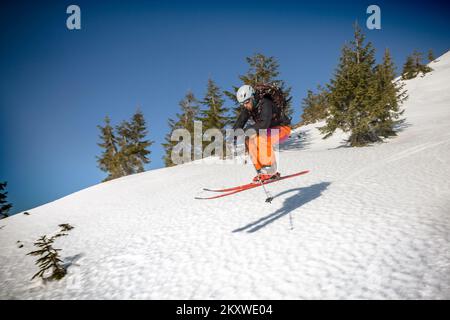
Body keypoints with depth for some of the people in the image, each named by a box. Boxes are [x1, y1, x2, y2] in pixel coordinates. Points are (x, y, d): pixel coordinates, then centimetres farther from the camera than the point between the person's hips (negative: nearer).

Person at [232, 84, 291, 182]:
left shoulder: (265, 104, -28)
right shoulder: (247, 108, -5)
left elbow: (264, 124, -42)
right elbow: (239, 123, -11)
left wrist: (248, 130, -47)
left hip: (283, 128, -8)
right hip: (269, 131, 8)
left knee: (262, 138, -34)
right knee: (249, 140, -15)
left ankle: (271, 171, -24)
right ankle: (261, 170, -8)